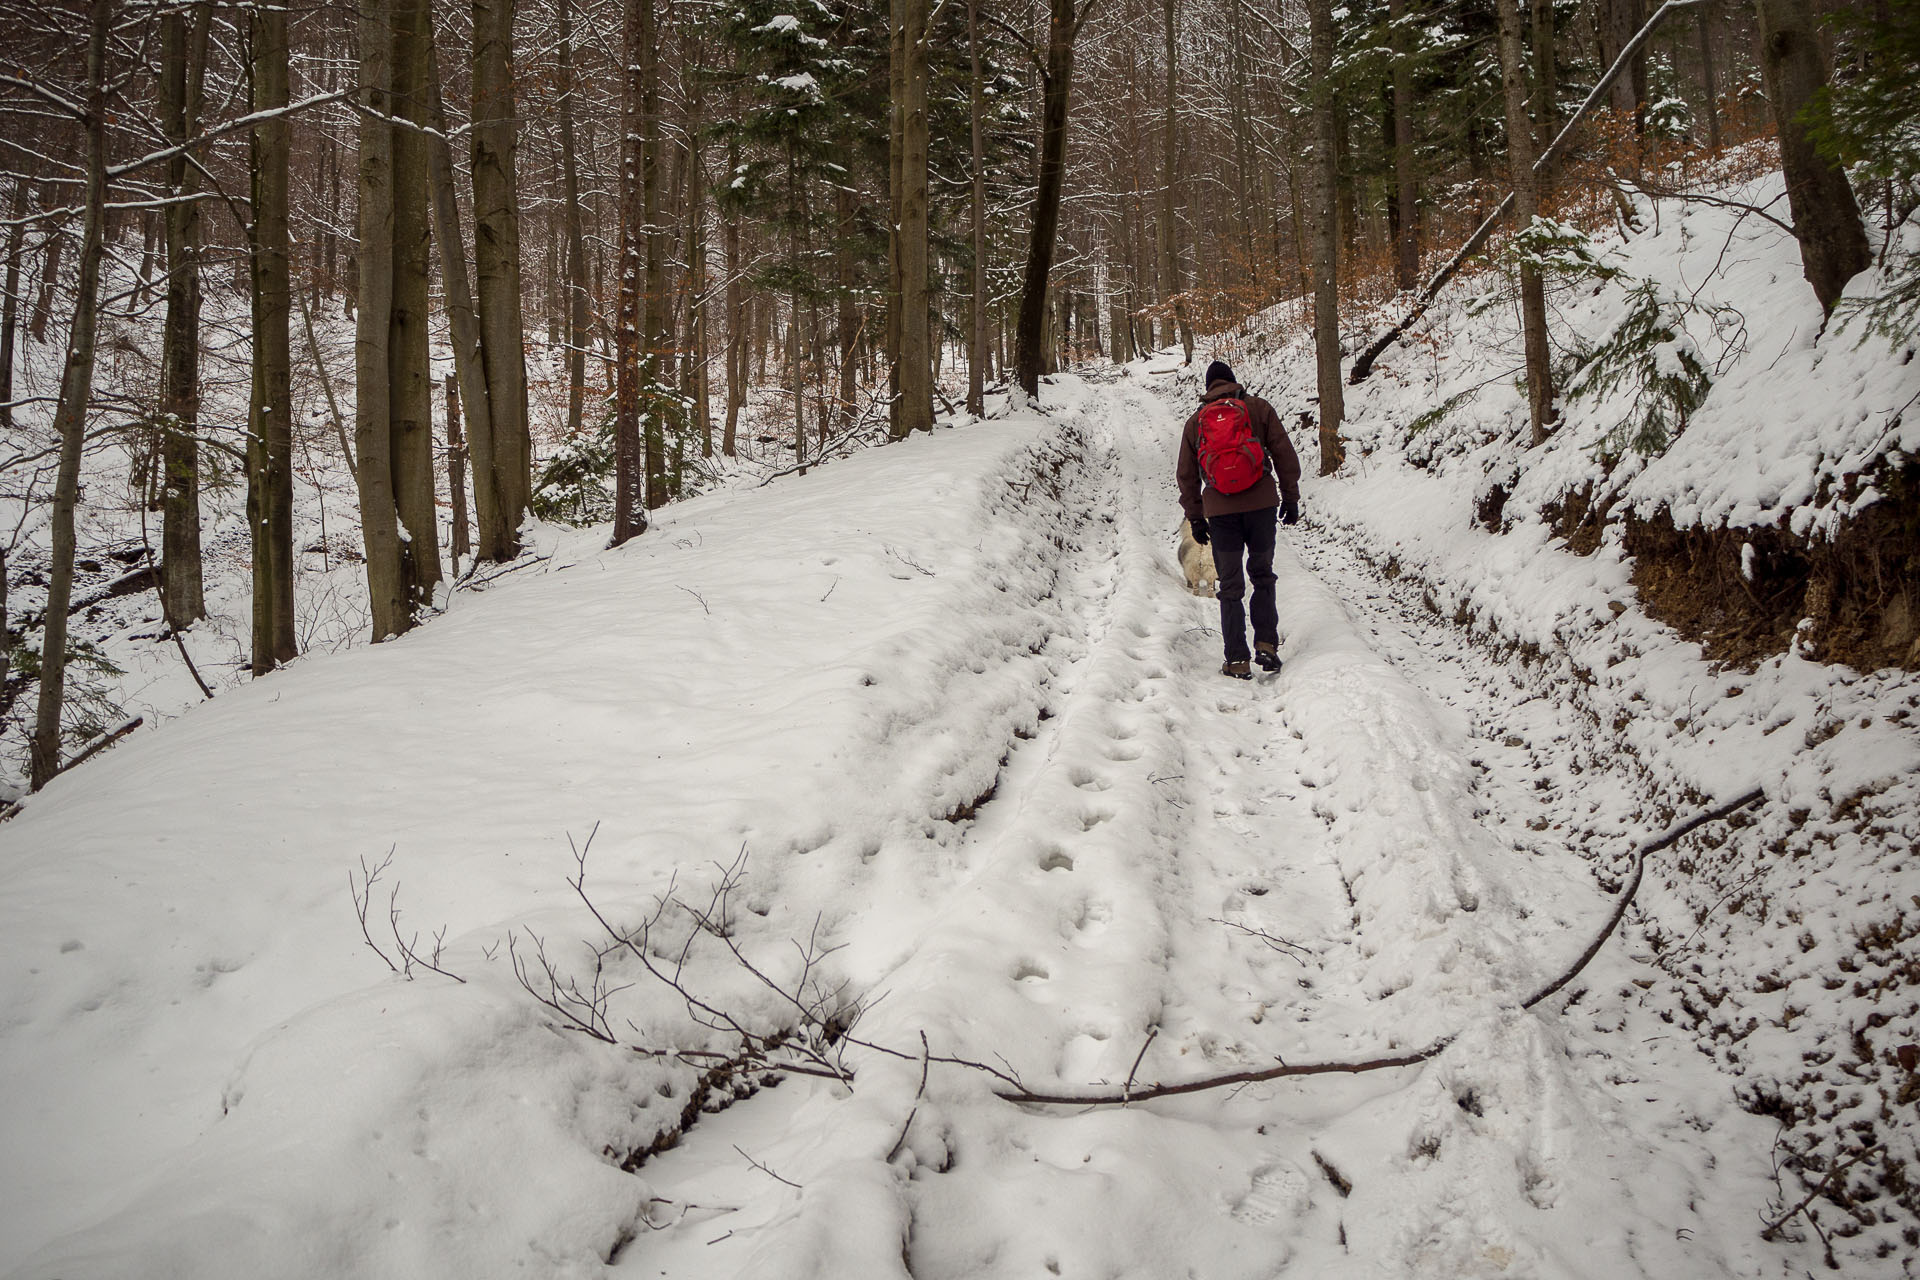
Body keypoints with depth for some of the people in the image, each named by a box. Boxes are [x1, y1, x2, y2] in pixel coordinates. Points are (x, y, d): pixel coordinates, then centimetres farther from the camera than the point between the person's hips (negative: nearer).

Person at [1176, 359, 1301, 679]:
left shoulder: (1195, 421, 11)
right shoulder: (1258, 408, 6)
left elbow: (1186, 474, 12)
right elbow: (1284, 454, 2)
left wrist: (1195, 518, 18)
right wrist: (1290, 497, 9)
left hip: (1220, 510, 1)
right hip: (1261, 505, -1)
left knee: (1231, 586, 6)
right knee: (1263, 576, 15)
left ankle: (1237, 661, 2)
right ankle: (1266, 644, 4)